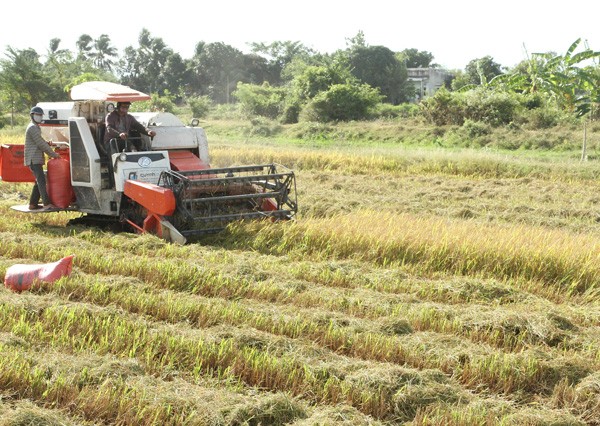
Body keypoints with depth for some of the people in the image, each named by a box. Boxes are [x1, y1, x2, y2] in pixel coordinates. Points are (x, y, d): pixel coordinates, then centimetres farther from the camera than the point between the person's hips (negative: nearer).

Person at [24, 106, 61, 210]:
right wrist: (53, 154, -12)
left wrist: (47, 143, 2)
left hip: (37, 159, 10)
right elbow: (41, 144, -15)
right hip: (34, 159, -10)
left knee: (39, 181, 11)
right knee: (41, 180, -15)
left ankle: (33, 204, 15)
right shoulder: (32, 128, -11)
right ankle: (47, 204, -21)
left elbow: (40, 142, 25)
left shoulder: (36, 127, 21)